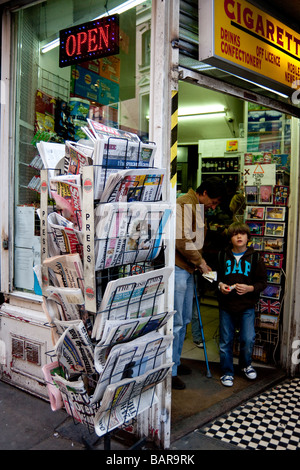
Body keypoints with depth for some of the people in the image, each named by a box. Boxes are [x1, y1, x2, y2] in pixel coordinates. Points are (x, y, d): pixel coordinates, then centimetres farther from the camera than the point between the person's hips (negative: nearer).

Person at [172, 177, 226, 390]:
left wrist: (201, 262, 11)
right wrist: (200, 262, -12)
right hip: (177, 269, -10)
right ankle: (170, 371, 8)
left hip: (188, 270, 10)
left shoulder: (198, 207, 18)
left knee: (184, 319, 17)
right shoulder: (185, 204, -15)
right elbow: (182, 241, -23)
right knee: (175, 321, -4)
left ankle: (175, 362, 31)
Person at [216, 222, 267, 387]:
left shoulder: (255, 257, 0)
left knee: (248, 339, -3)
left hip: (247, 306, -1)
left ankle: (246, 364, 29)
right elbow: (216, 276, 14)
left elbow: (263, 282, 2)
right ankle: (227, 372, 26)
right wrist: (220, 285, -6)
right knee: (226, 341, 7)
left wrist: (250, 288, -15)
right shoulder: (223, 256, 4)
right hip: (226, 305, 1)